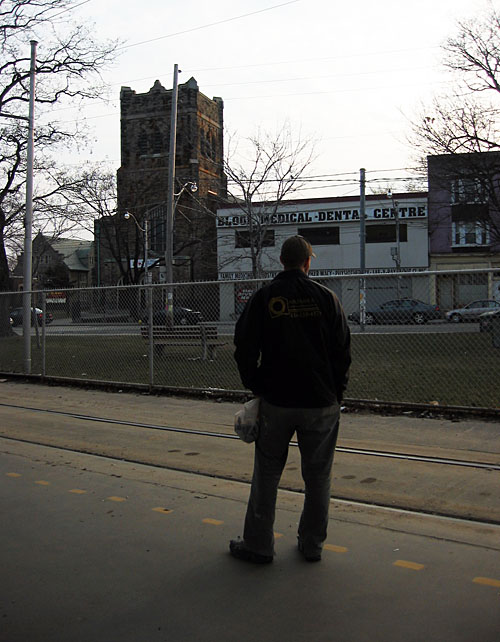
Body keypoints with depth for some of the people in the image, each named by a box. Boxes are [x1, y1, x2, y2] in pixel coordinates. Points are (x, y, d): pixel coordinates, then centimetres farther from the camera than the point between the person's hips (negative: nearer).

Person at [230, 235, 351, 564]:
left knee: (267, 474, 11)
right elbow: (343, 351, 0)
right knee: (318, 476, 12)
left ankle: (258, 544, 18)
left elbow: (245, 349, 0)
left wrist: (257, 388, 11)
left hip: (276, 401, 0)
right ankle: (312, 545, 22)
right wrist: (335, 391, 11)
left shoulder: (262, 298, -1)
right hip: (322, 403, 0)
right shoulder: (326, 297, -2)